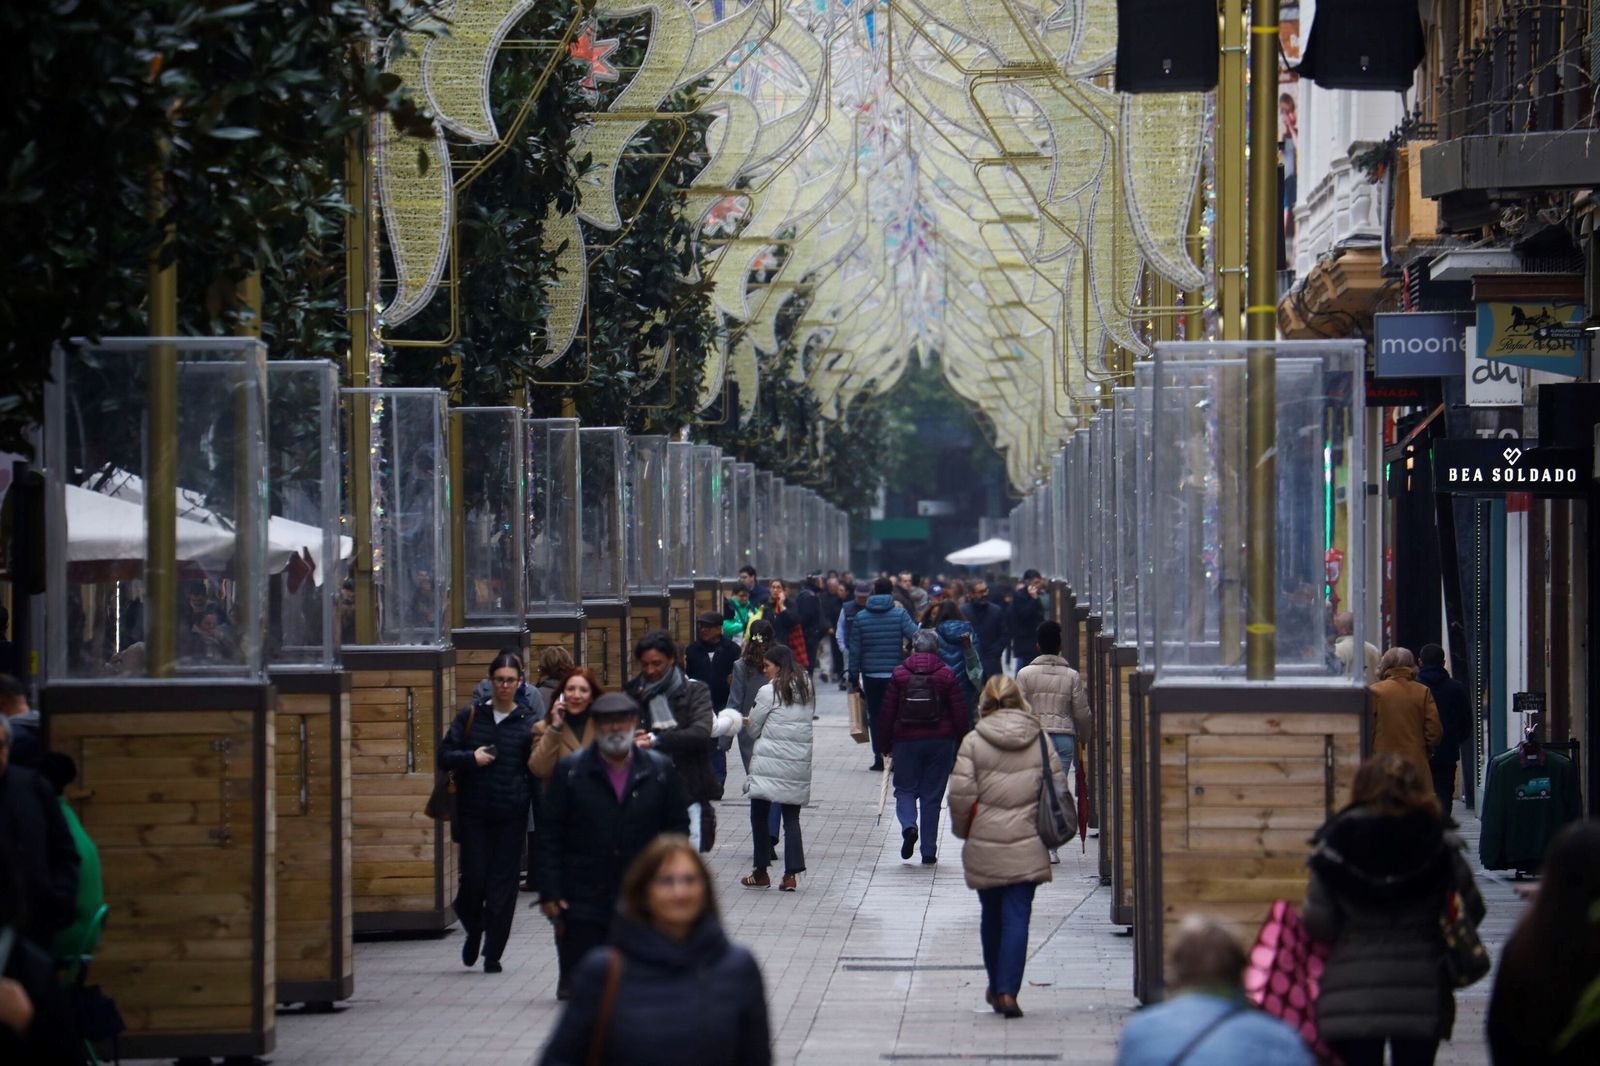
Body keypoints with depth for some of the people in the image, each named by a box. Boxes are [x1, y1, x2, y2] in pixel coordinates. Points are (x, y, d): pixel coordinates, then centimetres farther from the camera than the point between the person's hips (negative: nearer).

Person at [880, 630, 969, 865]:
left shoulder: (899, 674, -1)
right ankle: (929, 852, 6)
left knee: (905, 789, 12)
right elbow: (960, 714, -1)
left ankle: (908, 826, -18)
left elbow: (887, 713, 0)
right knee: (932, 795, 6)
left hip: (906, 741, 0)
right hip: (940, 742, 0)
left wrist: (885, 745, 8)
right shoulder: (947, 675, -2)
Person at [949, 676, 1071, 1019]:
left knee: (992, 916, 15)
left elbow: (961, 794, -8)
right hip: (1027, 845, 0)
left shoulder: (973, 742, -4)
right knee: (1017, 916, -1)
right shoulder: (1039, 740, 2)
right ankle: (1008, 991, -12)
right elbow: (1059, 787, 4)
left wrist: (963, 829, 9)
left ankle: (997, 987, 28)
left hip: (985, 845, 0)